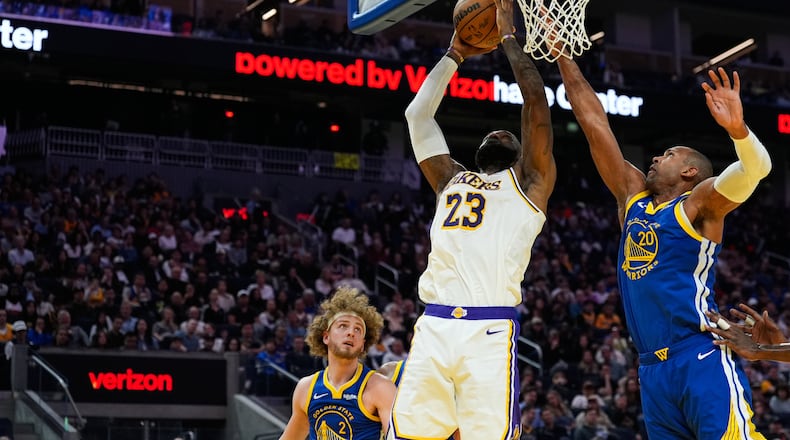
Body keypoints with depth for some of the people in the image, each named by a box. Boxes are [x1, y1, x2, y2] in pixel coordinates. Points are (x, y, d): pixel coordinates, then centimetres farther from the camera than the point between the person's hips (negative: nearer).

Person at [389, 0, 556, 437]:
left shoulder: (530, 182, 17)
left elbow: (536, 101, 8)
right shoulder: (451, 180, 28)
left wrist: (508, 35, 17)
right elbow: (417, 114, 28)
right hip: (433, 328, 4)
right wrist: (455, 54, 31)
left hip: (491, 333, -4)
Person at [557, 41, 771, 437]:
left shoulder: (699, 203, 3)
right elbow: (593, 122, 19)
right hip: (652, 370, 7)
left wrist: (737, 129, -35)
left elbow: (757, 168, -15)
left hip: (701, 361, -7)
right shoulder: (633, 197, 19)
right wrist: (562, 54, 19)